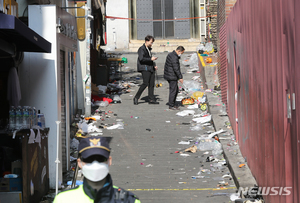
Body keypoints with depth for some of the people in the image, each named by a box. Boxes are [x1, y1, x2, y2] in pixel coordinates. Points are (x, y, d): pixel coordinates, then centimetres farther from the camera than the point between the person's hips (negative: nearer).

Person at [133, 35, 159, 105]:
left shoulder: (149, 49, 20)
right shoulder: (142, 49, -7)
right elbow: (141, 58, -19)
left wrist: (154, 65, 15)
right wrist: (151, 59, -19)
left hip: (151, 68, 9)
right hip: (145, 68, -9)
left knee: (152, 84, 4)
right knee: (145, 83, -14)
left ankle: (151, 99, 7)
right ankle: (136, 98, -5)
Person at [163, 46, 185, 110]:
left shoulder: (170, 54, 12)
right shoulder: (174, 58, -21)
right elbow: (176, 69, -23)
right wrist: (180, 77, -18)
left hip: (168, 75, 11)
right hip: (172, 77, -11)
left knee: (176, 90, 17)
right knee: (173, 90, -3)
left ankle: (172, 104, 21)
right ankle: (171, 106, 2)